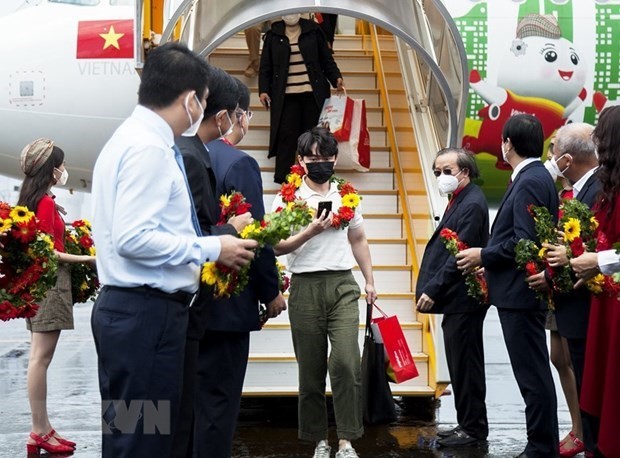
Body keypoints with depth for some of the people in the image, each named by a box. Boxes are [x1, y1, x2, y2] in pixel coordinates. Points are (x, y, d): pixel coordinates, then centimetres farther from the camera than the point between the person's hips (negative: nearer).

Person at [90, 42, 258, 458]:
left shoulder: (137, 140, 16)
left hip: (140, 310, 11)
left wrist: (202, 248, 20)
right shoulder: (148, 148, -15)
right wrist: (212, 248, -15)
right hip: (145, 313, -11)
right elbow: (132, 238, -23)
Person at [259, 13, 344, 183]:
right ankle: (282, 177, -1)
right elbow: (265, 66, 9)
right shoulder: (273, 34, 7)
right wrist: (263, 90, -1)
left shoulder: (313, 31, 7)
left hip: (312, 94, 1)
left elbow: (326, 59, 10)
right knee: (286, 135, -5)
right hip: (286, 96, 0)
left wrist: (336, 78, -3)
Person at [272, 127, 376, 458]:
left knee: (346, 361, -14)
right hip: (305, 287, -1)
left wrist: (369, 280, 19)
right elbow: (277, 247, -4)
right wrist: (311, 231, -16)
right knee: (311, 368, 5)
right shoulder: (288, 197, 2)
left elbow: (358, 240, 22)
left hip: (342, 285, 1)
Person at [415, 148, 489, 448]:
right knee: (462, 366, 14)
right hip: (457, 301, 10)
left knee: (465, 366, -3)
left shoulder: (472, 204, -15)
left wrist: (433, 290, -19)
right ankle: (469, 425, 22)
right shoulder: (460, 201, 16)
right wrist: (434, 289, 12)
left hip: (463, 301, -10)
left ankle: (473, 429, 4)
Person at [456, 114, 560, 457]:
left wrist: (483, 256, -12)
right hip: (518, 291, 11)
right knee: (533, 374, 17)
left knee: (532, 375, -3)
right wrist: (490, 262, 14)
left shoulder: (529, 182, -17)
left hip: (520, 293, -11)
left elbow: (524, 241, -23)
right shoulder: (536, 177, 14)